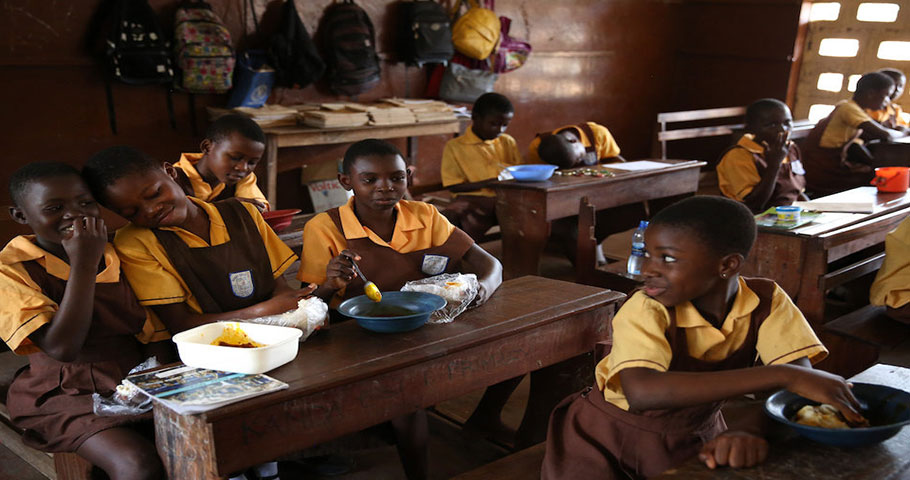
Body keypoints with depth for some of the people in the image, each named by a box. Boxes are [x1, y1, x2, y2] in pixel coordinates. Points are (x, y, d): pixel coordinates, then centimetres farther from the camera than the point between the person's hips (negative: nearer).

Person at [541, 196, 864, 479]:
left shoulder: (766, 300, -13)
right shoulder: (645, 310, -26)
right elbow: (641, 392, -43)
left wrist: (752, 430, -44)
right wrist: (783, 376, -46)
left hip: (695, 437, 4)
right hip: (607, 440, -3)